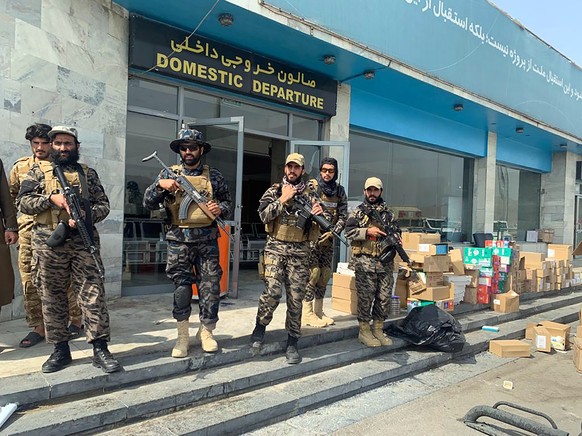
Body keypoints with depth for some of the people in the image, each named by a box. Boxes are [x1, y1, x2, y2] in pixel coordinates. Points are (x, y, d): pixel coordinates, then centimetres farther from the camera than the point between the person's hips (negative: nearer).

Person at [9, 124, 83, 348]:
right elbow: (11, 196, 18)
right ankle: (37, 327, 15)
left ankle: (75, 320, 15)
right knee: (30, 280, 4)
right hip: (29, 229, 3)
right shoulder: (20, 167, 12)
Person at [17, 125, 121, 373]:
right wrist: (51, 198, -12)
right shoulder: (38, 170, 11)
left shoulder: (88, 173, 13)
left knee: (93, 294, -4)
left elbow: (104, 205, 9)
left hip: (84, 241, 0)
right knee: (52, 297, 7)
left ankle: (100, 349, 1)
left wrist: (86, 215, -11)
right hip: (48, 243, 0)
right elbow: (23, 202, 4)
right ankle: (60, 350, 19)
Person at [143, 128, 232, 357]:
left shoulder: (214, 176, 7)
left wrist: (220, 208, -8)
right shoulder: (169, 173, 6)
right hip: (178, 240, 0)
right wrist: (159, 185, -13)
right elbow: (148, 203, 4)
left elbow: (228, 202, 14)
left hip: (207, 240, 0)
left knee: (210, 287, 2)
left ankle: (206, 331, 21)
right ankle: (182, 335, 18)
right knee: (181, 287, 5)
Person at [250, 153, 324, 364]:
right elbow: (264, 215, -6)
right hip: (276, 247, -1)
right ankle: (260, 327, 11)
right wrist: (283, 199, -10)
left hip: (300, 251, 1)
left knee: (296, 298, 3)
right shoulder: (274, 191, 8)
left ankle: (292, 343, 14)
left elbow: (318, 227, 7)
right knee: (273, 290, -15)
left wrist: (319, 214, -15)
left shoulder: (309, 194, 10)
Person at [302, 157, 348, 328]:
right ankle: (307, 314, 1)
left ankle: (318, 311, 20)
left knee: (325, 273, 8)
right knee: (313, 272, -8)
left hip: (328, 237, 5)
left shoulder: (340, 191, 8)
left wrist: (333, 232, -9)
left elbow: (343, 216, 4)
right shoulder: (311, 186, -4)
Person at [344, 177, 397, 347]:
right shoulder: (357, 212, 3)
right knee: (366, 297, 0)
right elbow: (348, 232, -5)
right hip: (365, 262, -4)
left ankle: (378, 329, 21)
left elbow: (396, 231, 20)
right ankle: (364, 331, 11)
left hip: (386, 262, 4)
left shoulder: (388, 213, 14)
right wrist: (367, 231, -16)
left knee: (385, 297, 7)